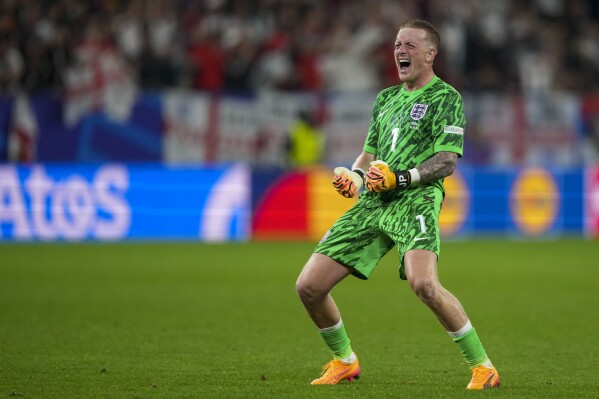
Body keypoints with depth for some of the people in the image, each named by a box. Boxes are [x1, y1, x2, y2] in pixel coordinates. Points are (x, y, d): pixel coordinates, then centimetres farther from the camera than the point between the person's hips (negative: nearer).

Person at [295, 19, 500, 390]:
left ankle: (482, 367, -20)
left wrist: (400, 177, -20)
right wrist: (354, 176, 5)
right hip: (371, 204, 7)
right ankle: (344, 361, 21)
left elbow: (446, 162, -7)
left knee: (424, 283, -33)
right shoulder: (386, 98, 24)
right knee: (309, 286, -1)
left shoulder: (446, 97, 2)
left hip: (415, 200, -7)